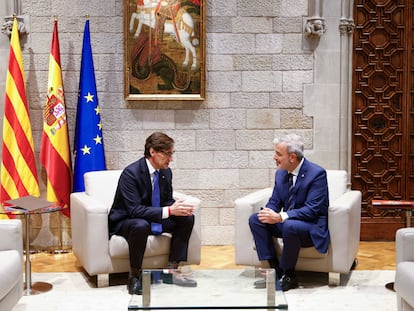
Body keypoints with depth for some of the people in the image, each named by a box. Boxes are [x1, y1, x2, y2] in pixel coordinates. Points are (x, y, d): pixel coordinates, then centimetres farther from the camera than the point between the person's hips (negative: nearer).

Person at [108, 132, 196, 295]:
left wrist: (177, 207, -17)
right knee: (141, 225, -40)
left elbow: (167, 201, 8)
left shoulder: (166, 172, -2)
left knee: (187, 218, -10)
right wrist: (168, 211, -37)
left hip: (154, 219, 7)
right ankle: (134, 278, -23)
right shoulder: (130, 173, -25)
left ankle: (171, 269, -6)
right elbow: (134, 210, -31)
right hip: (125, 221, -7)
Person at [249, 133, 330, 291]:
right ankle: (275, 269, -11)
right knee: (255, 219, -11)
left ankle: (288, 276, -17)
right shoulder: (281, 173, 5)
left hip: (312, 227, -7)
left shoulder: (317, 173, -18)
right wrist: (268, 212, -16)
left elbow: (312, 210, -25)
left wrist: (280, 217, -32)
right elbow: (274, 201, 10)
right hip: (287, 223, 7)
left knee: (290, 226, -37)